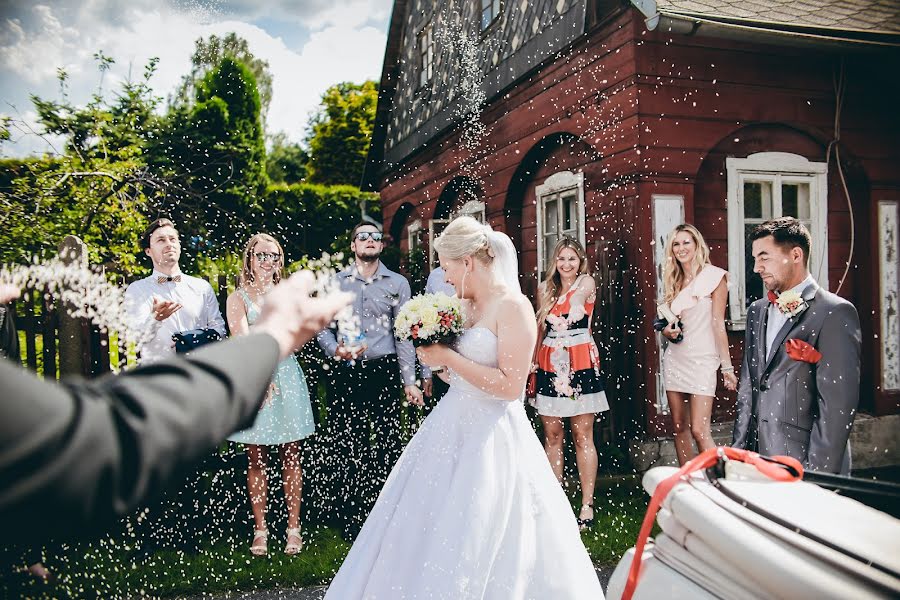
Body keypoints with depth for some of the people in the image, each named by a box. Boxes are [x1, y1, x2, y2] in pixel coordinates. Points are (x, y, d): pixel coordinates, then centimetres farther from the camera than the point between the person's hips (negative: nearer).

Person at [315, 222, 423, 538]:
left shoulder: (397, 283, 6)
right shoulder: (335, 282, 8)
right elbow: (323, 327, 9)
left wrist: (409, 380, -3)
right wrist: (335, 350, -12)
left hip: (384, 372, -1)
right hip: (346, 373, 1)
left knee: (388, 441, 3)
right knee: (344, 441, 5)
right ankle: (348, 511, 21)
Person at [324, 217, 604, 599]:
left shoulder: (513, 306, -14)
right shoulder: (468, 305, 9)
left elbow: (510, 386, -20)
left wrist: (448, 358, -17)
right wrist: (436, 352, 1)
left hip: (491, 436, -8)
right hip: (452, 426, 8)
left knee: (471, 546, 0)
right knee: (425, 534, 13)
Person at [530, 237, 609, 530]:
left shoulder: (587, 283, 3)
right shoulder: (545, 289, 14)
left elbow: (573, 301, -12)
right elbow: (540, 329, 16)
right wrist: (532, 362, 10)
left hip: (581, 364, -4)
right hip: (549, 366, 4)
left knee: (582, 436, -2)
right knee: (552, 435, 5)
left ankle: (587, 505, 4)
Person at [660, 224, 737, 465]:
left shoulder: (714, 277, -3)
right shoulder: (672, 281, 13)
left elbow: (718, 323, -6)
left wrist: (727, 366, -8)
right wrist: (667, 331, -4)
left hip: (702, 359, -6)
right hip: (675, 358, 6)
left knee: (699, 430, -13)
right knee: (679, 427, 8)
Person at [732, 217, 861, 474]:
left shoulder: (836, 312, -10)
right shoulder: (757, 311, 11)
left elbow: (838, 403, -16)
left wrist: (818, 475, -18)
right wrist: (739, 450, 8)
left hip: (804, 464, -6)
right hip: (758, 460, 6)